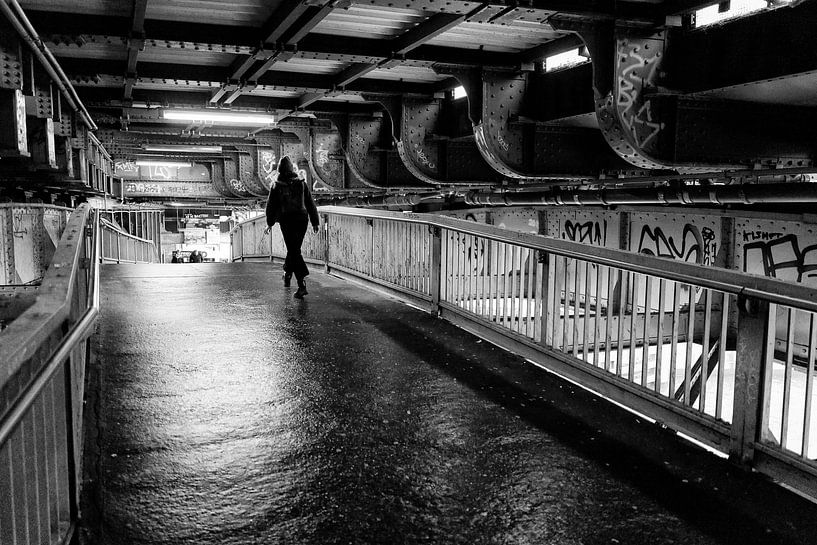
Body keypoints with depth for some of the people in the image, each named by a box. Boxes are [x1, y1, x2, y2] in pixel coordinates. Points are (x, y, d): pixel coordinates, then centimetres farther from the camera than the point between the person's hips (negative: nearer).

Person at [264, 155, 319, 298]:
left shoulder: (276, 186, -2)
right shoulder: (302, 183, 3)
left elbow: (271, 206, 3)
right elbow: (310, 204, 5)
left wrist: (270, 223, 13)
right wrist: (314, 222, 10)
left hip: (286, 221, -2)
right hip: (302, 220, 2)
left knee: (294, 251, -3)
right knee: (294, 249, 19)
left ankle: (302, 283, -14)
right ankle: (287, 273, 35)